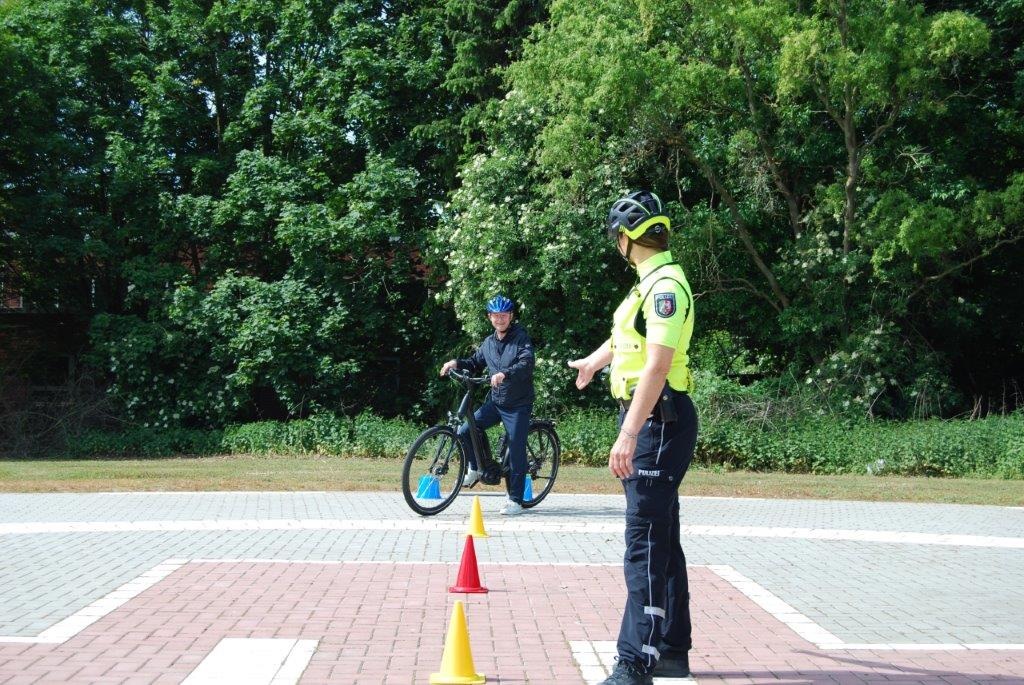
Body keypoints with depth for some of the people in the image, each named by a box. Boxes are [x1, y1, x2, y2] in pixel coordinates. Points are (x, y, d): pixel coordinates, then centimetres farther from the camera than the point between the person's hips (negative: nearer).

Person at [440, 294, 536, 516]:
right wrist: (457, 363, 3)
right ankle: (476, 468, 17)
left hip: (518, 404, -5)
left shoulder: (521, 338, -8)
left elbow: (526, 364, -23)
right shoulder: (488, 343, 10)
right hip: (495, 402, 5)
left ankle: (516, 500, 4)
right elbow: (475, 363, 22)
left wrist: (505, 374, -39)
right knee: (464, 431, -8)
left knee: (516, 451, -5)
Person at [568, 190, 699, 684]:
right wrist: (592, 362, 55)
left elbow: (658, 365, -25)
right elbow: (625, 337, 37)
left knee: (646, 541, -13)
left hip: (659, 421, -10)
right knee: (661, 537, 14)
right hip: (650, 421, 10)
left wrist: (629, 434, -30)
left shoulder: (666, 285, -16)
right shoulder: (650, 283, 16)